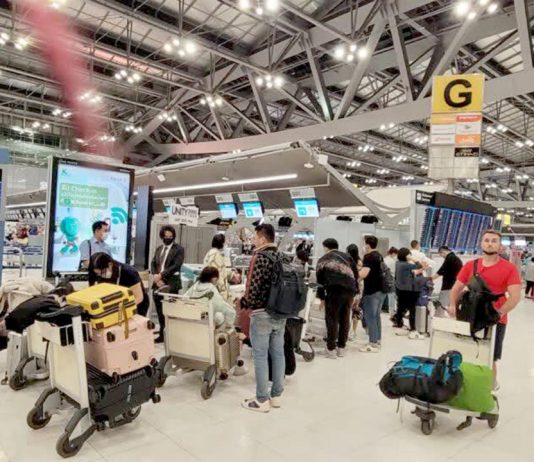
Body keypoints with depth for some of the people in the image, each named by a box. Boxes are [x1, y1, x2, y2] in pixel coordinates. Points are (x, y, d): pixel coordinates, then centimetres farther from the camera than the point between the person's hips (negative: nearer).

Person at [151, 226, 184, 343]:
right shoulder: (158, 249, 17)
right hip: (158, 283, 6)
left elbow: (176, 266, -12)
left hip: (171, 284, -5)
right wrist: (155, 277, -8)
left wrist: (161, 275, -15)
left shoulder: (178, 249, -2)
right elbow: (153, 264, 10)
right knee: (160, 312, 11)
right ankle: (162, 334, 22)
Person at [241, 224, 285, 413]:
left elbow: (253, 287, -19)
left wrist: (244, 303, -3)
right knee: (278, 353, 12)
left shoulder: (259, 257, -14)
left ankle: (262, 400, 8)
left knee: (260, 356, 1)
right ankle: (276, 395, 22)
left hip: (262, 313, -7)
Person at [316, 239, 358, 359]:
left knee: (332, 320, 5)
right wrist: (355, 293, 18)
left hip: (334, 291, -4)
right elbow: (356, 274, 17)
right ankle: (341, 348, 21)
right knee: (345, 319, 13)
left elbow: (320, 280, 13)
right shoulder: (347, 257, 23)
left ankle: (331, 349, 9)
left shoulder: (323, 260, 15)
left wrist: (322, 297, 19)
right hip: (349, 290, 4)